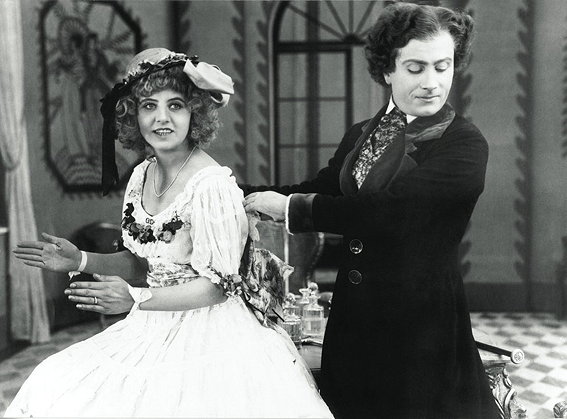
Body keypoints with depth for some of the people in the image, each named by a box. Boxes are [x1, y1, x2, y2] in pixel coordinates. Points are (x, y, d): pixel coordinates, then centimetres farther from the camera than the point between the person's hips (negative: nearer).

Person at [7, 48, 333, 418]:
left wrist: (136, 299, -24)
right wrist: (80, 261, 2)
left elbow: (217, 284, -18)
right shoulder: (141, 176, 4)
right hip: (155, 331, 7)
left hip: (208, 336, -7)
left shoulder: (213, 185, -20)